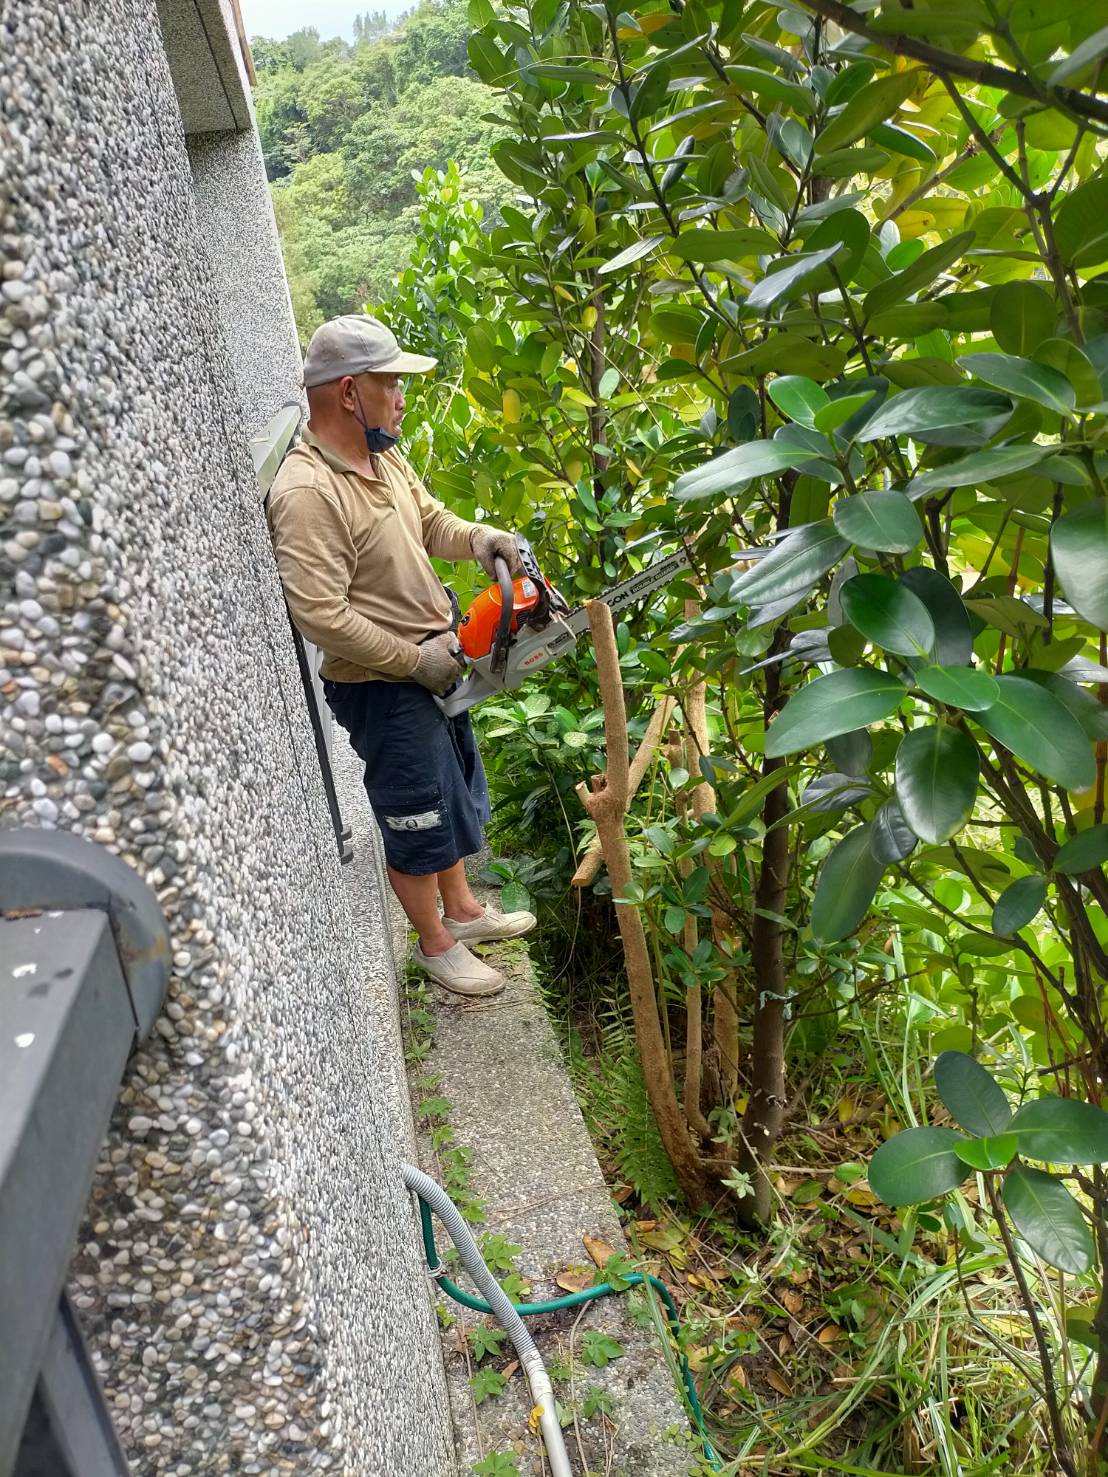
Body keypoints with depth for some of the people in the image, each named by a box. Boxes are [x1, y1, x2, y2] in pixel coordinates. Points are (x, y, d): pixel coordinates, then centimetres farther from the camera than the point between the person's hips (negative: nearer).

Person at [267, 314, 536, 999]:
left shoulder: (384, 457, 3)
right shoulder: (307, 492, -25)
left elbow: (431, 521, 16)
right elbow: (321, 615, -30)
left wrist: (476, 537, -6)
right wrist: (414, 660, -22)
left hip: (433, 663, 9)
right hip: (380, 687, -9)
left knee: (456, 793, 23)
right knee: (417, 818, 7)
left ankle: (462, 909, 44)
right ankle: (436, 944, 30)